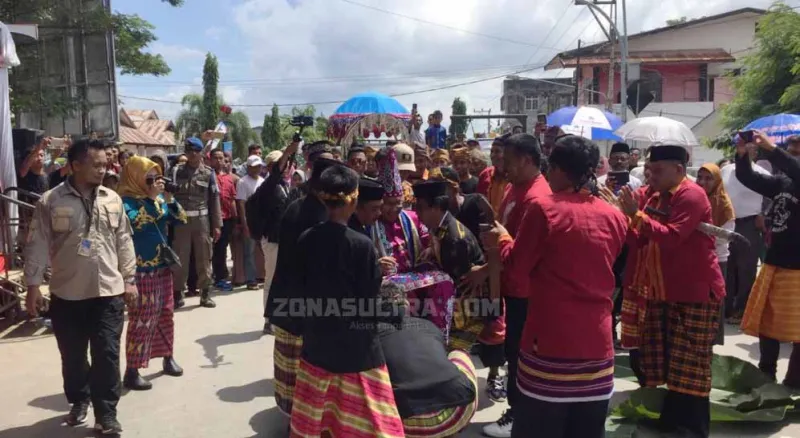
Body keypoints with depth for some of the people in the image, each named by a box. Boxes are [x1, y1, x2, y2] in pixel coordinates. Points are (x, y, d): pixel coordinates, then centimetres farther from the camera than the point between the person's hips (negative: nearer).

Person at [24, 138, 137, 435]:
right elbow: (37, 246, -3)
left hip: (109, 291, 1)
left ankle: (106, 414, 12)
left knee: (107, 355, 1)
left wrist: (129, 279, 7)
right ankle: (79, 401, 37)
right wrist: (33, 285, -5)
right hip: (67, 294, -1)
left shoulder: (113, 200, 4)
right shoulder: (50, 201, -5)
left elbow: (124, 242, 8)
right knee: (73, 356, 14)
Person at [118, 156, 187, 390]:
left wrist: (169, 198, -11)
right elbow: (134, 222, -29)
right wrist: (152, 197, -26)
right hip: (140, 270, -7)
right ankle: (132, 372, 4)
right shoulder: (126, 200, -12)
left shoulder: (159, 197, 7)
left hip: (163, 265, 7)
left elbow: (181, 219, 4)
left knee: (165, 314, 16)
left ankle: (168, 358, 30)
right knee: (141, 320, -5)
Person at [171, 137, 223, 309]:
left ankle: (205, 294, 16)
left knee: (204, 259, 7)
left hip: (202, 220, 0)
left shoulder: (209, 173, 5)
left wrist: (217, 225, -1)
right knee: (179, 259, 4)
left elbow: (214, 199, 3)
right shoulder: (176, 171, 5)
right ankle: (178, 294, 14)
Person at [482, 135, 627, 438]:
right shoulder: (615, 217, 4)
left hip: (551, 337, -5)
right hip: (597, 338, 5)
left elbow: (516, 266, -5)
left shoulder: (544, 208, -10)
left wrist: (502, 238, 13)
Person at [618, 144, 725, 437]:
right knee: (665, 360, 11)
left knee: (689, 364, -2)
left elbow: (671, 237, -25)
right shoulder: (658, 197, 11)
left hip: (695, 292, -8)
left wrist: (637, 214, -22)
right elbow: (642, 242, 10)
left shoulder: (691, 195, -14)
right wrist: (625, 216, -5)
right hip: (663, 291, 8)